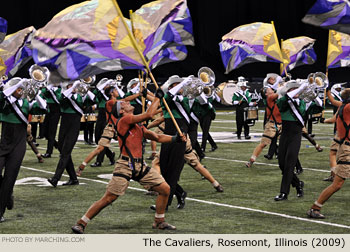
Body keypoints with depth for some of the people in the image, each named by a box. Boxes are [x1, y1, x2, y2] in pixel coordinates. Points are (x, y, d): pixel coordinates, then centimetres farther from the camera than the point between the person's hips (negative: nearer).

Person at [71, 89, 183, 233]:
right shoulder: (124, 120, -6)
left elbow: (158, 138, 23)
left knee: (165, 189, 6)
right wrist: (157, 98, -4)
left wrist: (175, 139, 10)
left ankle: (159, 221, 22)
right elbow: (149, 115, -15)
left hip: (140, 166, 8)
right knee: (108, 198, -10)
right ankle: (81, 224, -1)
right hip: (126, 166, -8)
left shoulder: (138, 126, 20)